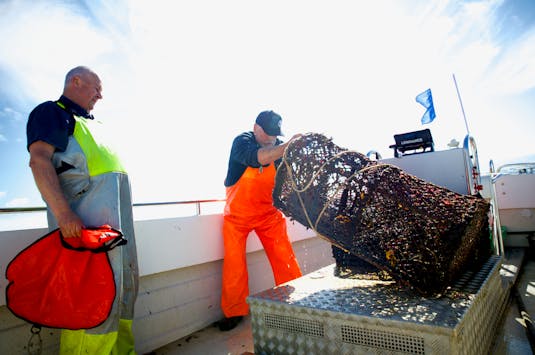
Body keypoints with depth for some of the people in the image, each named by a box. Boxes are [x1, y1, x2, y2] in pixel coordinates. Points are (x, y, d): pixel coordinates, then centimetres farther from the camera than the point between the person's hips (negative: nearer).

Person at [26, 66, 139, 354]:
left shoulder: (90, 123, 28)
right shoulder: (52, 111, 3)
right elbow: (39, 159, -13)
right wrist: (62, 213, -25)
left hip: (117, 212, 9)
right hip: (87, 214, -9)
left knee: (124, 284, 11)